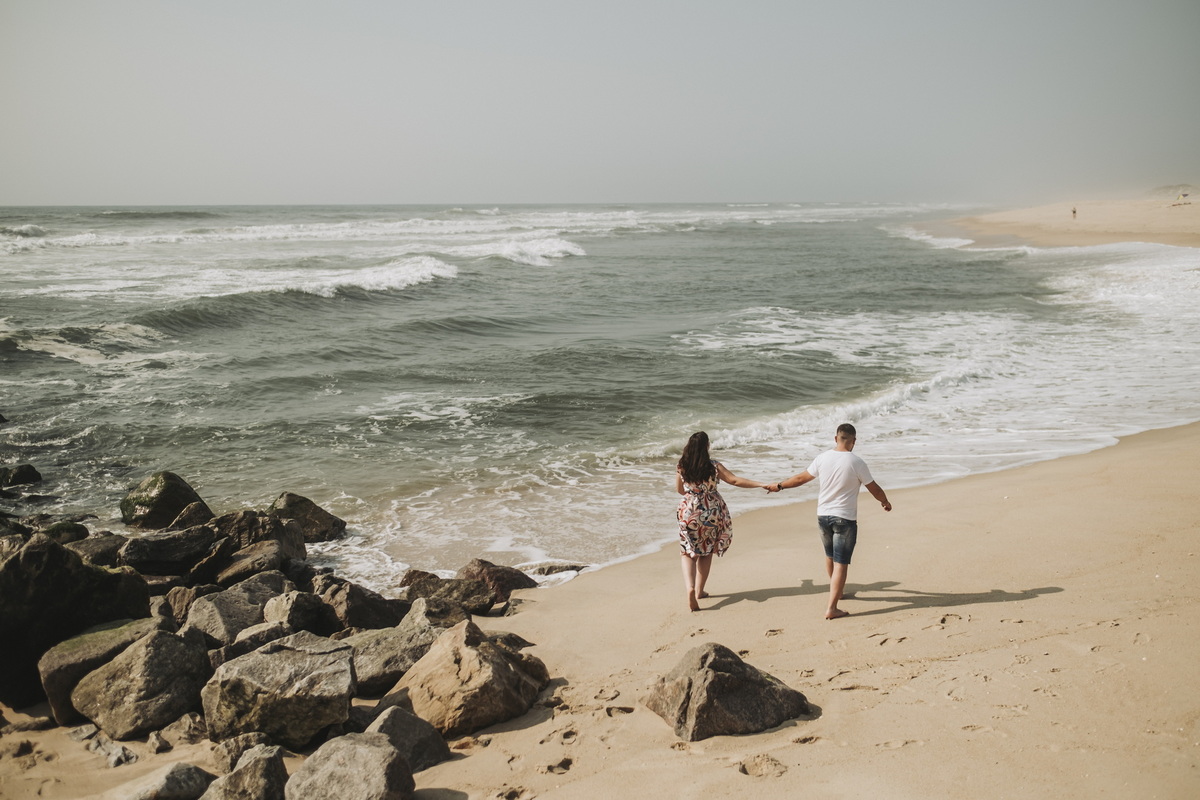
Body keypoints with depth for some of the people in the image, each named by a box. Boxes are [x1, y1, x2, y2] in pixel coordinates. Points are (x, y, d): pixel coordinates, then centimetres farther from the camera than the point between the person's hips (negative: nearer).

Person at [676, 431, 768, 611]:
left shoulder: (681, 467, -6)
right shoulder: (713, 466, -12)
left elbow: (679, 490, 6)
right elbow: (735, 480, -15)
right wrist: (761, 485, -10)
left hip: (689, 512, 0)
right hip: (712, 512, 0)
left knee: (688, 553, 9)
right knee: (706, 552, 18)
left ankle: (690, 588, -15)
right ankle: (700, 591, 24)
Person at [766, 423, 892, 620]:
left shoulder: (822, 458, -2)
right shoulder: (856, 463, -13)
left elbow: (801, 478, 9)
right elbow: (874, 489, -2)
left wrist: (779, 485, 25)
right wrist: (885, 502, 18)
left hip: (823, 515, 5)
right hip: (845, 518, -5)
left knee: (830, 556, 24)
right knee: (841, 563, -2)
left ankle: (837, 590, 46)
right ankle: (832, 608, -7)